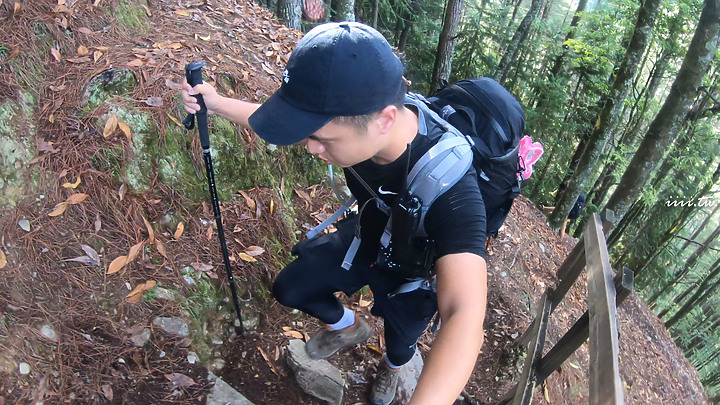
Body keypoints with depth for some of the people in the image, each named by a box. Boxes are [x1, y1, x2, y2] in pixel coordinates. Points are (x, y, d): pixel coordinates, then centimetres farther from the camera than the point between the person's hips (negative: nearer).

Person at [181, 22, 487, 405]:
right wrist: (218, 104, -9)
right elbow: (291, 117, -6)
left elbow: (465, 317, -55)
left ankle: (391, 366, 64)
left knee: (400, 345, 23)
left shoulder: (450, 185, -46)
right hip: (363, 236, 4)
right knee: (289, 290, 13)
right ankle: (350, 327, 43)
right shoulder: (360, 116, -28)